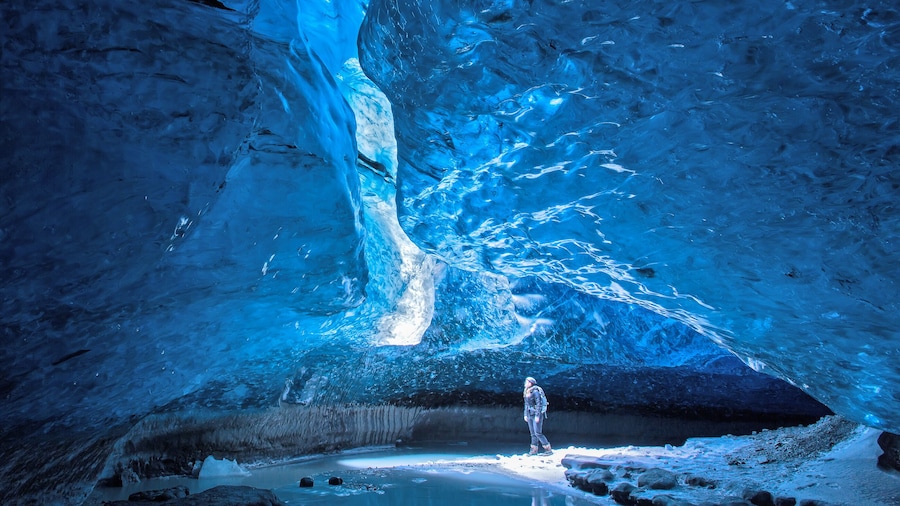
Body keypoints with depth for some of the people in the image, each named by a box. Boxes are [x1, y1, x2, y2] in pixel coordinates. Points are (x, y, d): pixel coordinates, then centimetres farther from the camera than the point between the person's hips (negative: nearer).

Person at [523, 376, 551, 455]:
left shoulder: (535, 392, -16)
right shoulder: (526, 393, 10)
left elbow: (539, 404, -19)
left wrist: (537, 416, -20)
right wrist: (526, 415, 14)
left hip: (537, 414, -8)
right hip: (530, 415, 8)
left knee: (538, 433, -9)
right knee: (533, 433, 9)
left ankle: (549, 449, -1)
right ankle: (534, 450, 14)